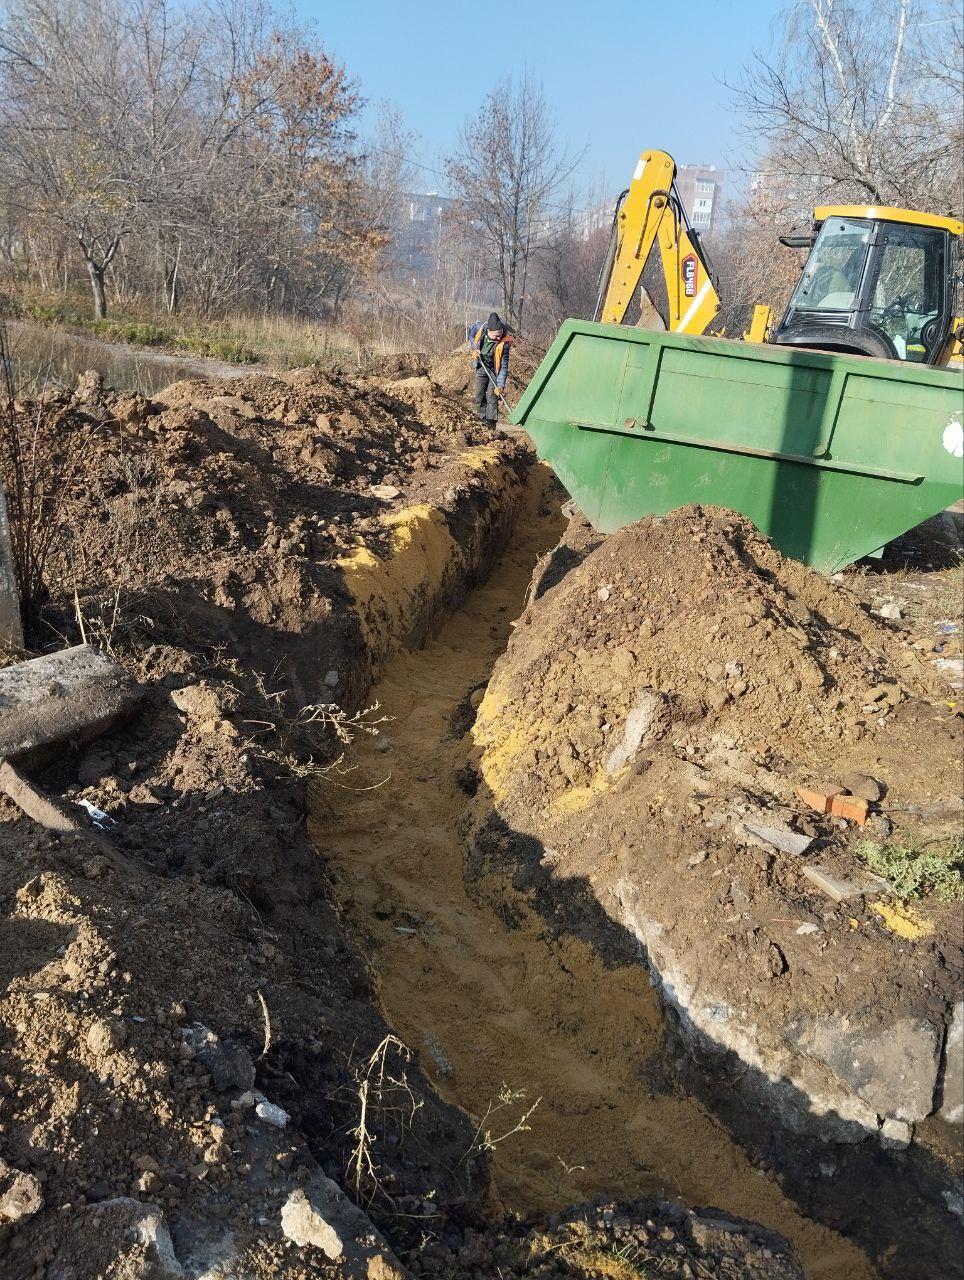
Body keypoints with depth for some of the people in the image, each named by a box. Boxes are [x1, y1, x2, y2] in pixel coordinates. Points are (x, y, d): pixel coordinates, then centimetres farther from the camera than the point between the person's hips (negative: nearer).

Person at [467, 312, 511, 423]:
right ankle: (483, 418, 18)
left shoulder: (504, 343, -31)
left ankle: (491, 420, -4)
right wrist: (474, 348, -7)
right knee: (479, 395, 6)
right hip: (481, 367, 4)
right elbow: (471, 332, 5)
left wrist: (500, 385, -31)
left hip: (494, 370, -4)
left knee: (492, 396, -10)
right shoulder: (480, 328, -21)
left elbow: (504, 366, -27)